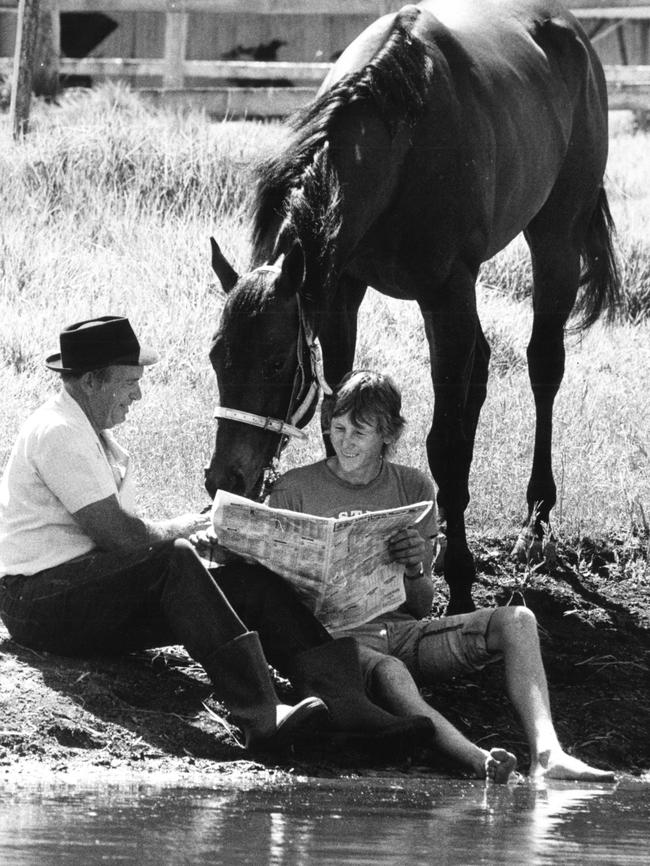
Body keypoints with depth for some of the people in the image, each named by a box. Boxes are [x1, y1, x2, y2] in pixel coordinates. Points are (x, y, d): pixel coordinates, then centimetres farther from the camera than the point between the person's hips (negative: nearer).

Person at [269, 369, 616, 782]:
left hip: (404, 629, 4)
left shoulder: (413, 488, 13)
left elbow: (422, 607, 9)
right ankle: (478, 761, -59)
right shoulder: (294, 490, 4)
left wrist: (417, 569, -14)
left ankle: (546, 754, -37)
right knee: (391, 676, -40)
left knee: (516, 621, -18)